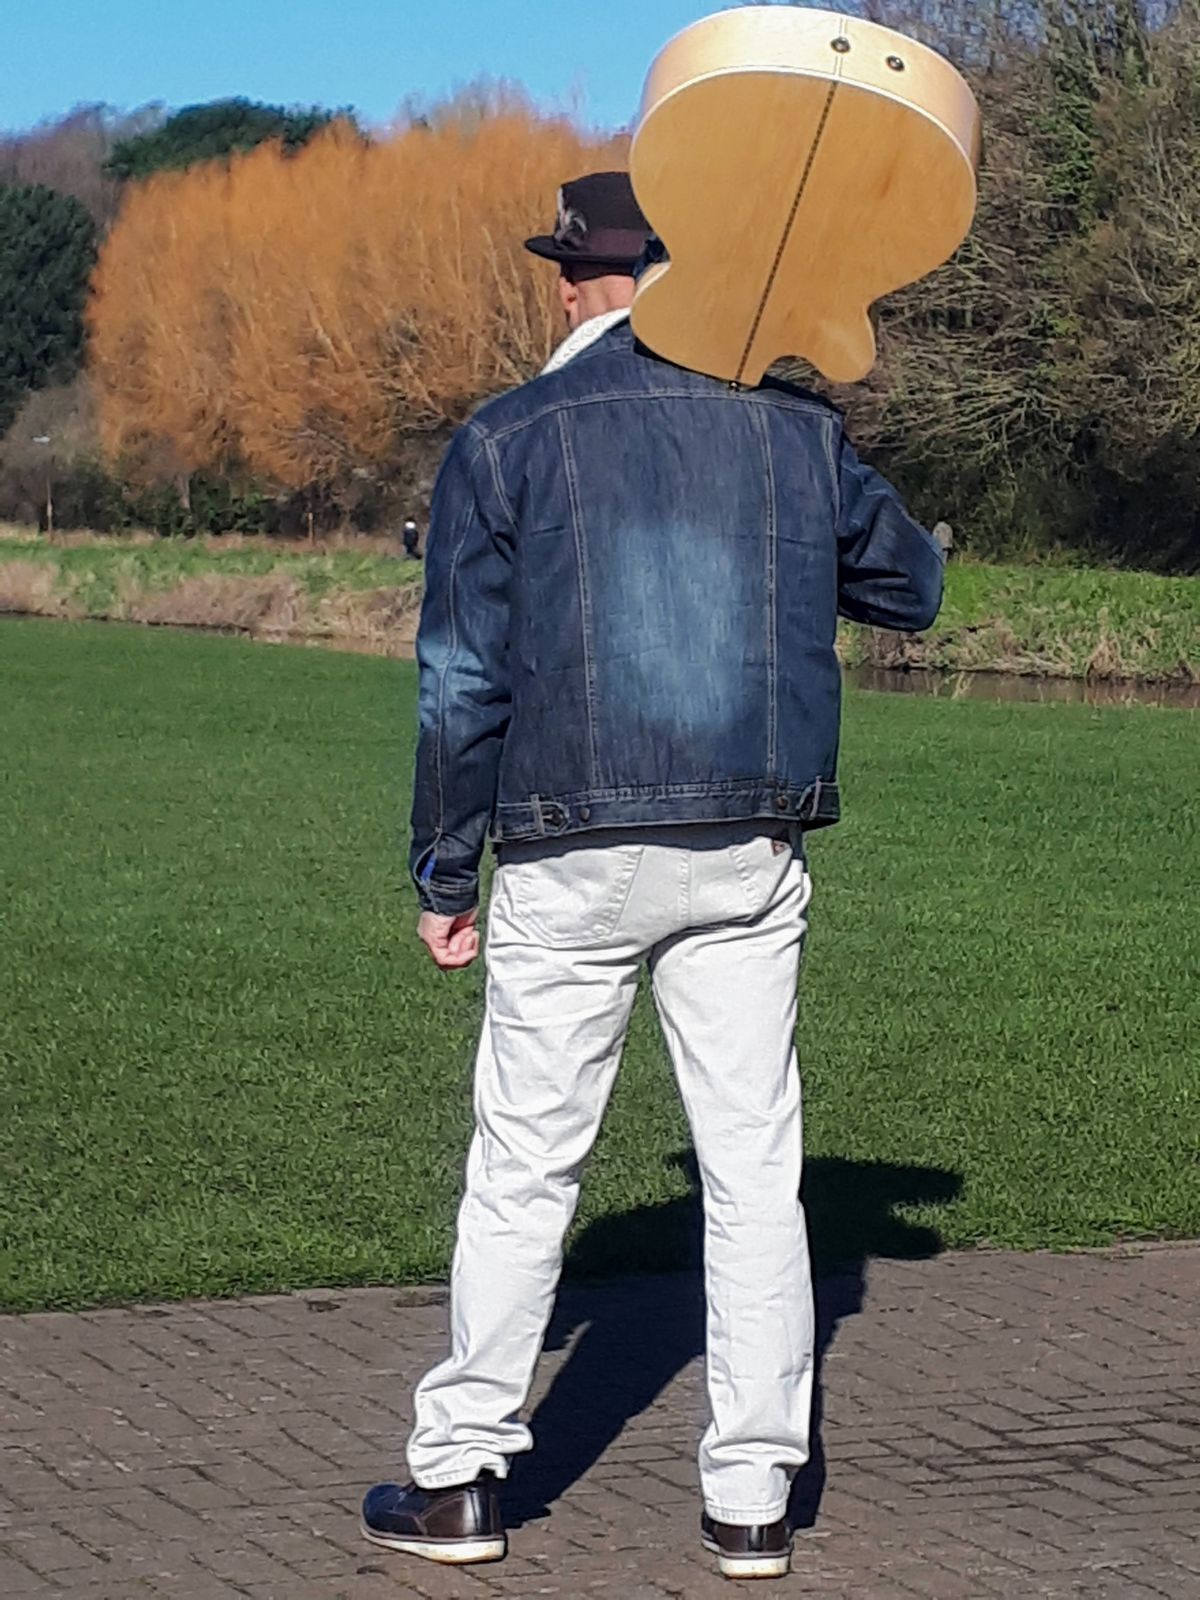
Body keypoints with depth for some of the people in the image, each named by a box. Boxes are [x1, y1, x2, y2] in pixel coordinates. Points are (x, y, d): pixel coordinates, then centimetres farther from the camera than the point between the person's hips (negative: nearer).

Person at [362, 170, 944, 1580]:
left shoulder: (504, 443, -2)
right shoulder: (793, 428, 5)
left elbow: (462, 681, -2)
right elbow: (912, 588, 19)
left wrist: (444, 875, 5)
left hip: (571, 864, -2)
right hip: (754, 857, 2)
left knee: (524, 1170, 7)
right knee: (753, 1171, 7)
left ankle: (459, 1481, 13)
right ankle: (751, 1500, 9)